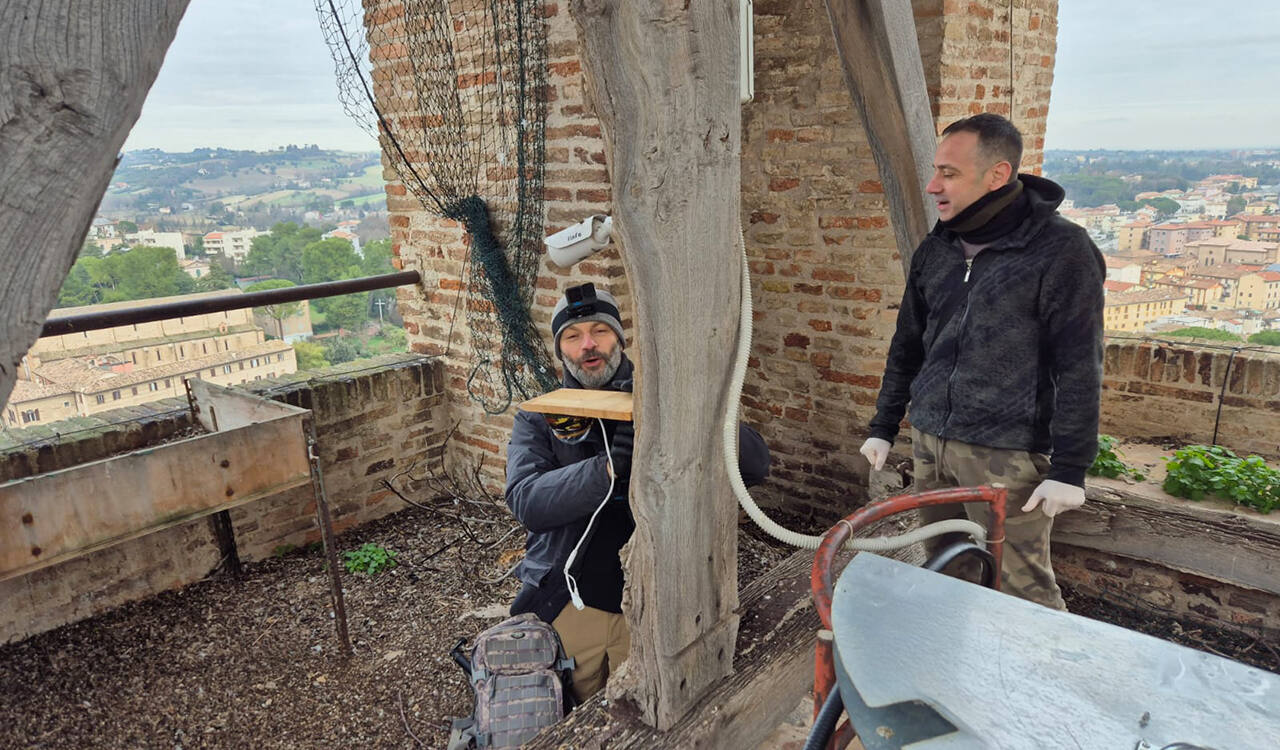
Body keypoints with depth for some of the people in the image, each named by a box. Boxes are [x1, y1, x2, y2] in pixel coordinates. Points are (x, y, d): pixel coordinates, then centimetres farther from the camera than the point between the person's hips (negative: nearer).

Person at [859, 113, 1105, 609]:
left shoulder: (1061, 250, -10)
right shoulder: (935, 249, 9)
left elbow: (1080, 368, -11)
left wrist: (1069, 469, -13)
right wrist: (883, 428, 17)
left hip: (1007, 456, -6)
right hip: (930, 443, 6)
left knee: (1025, 589, 0)